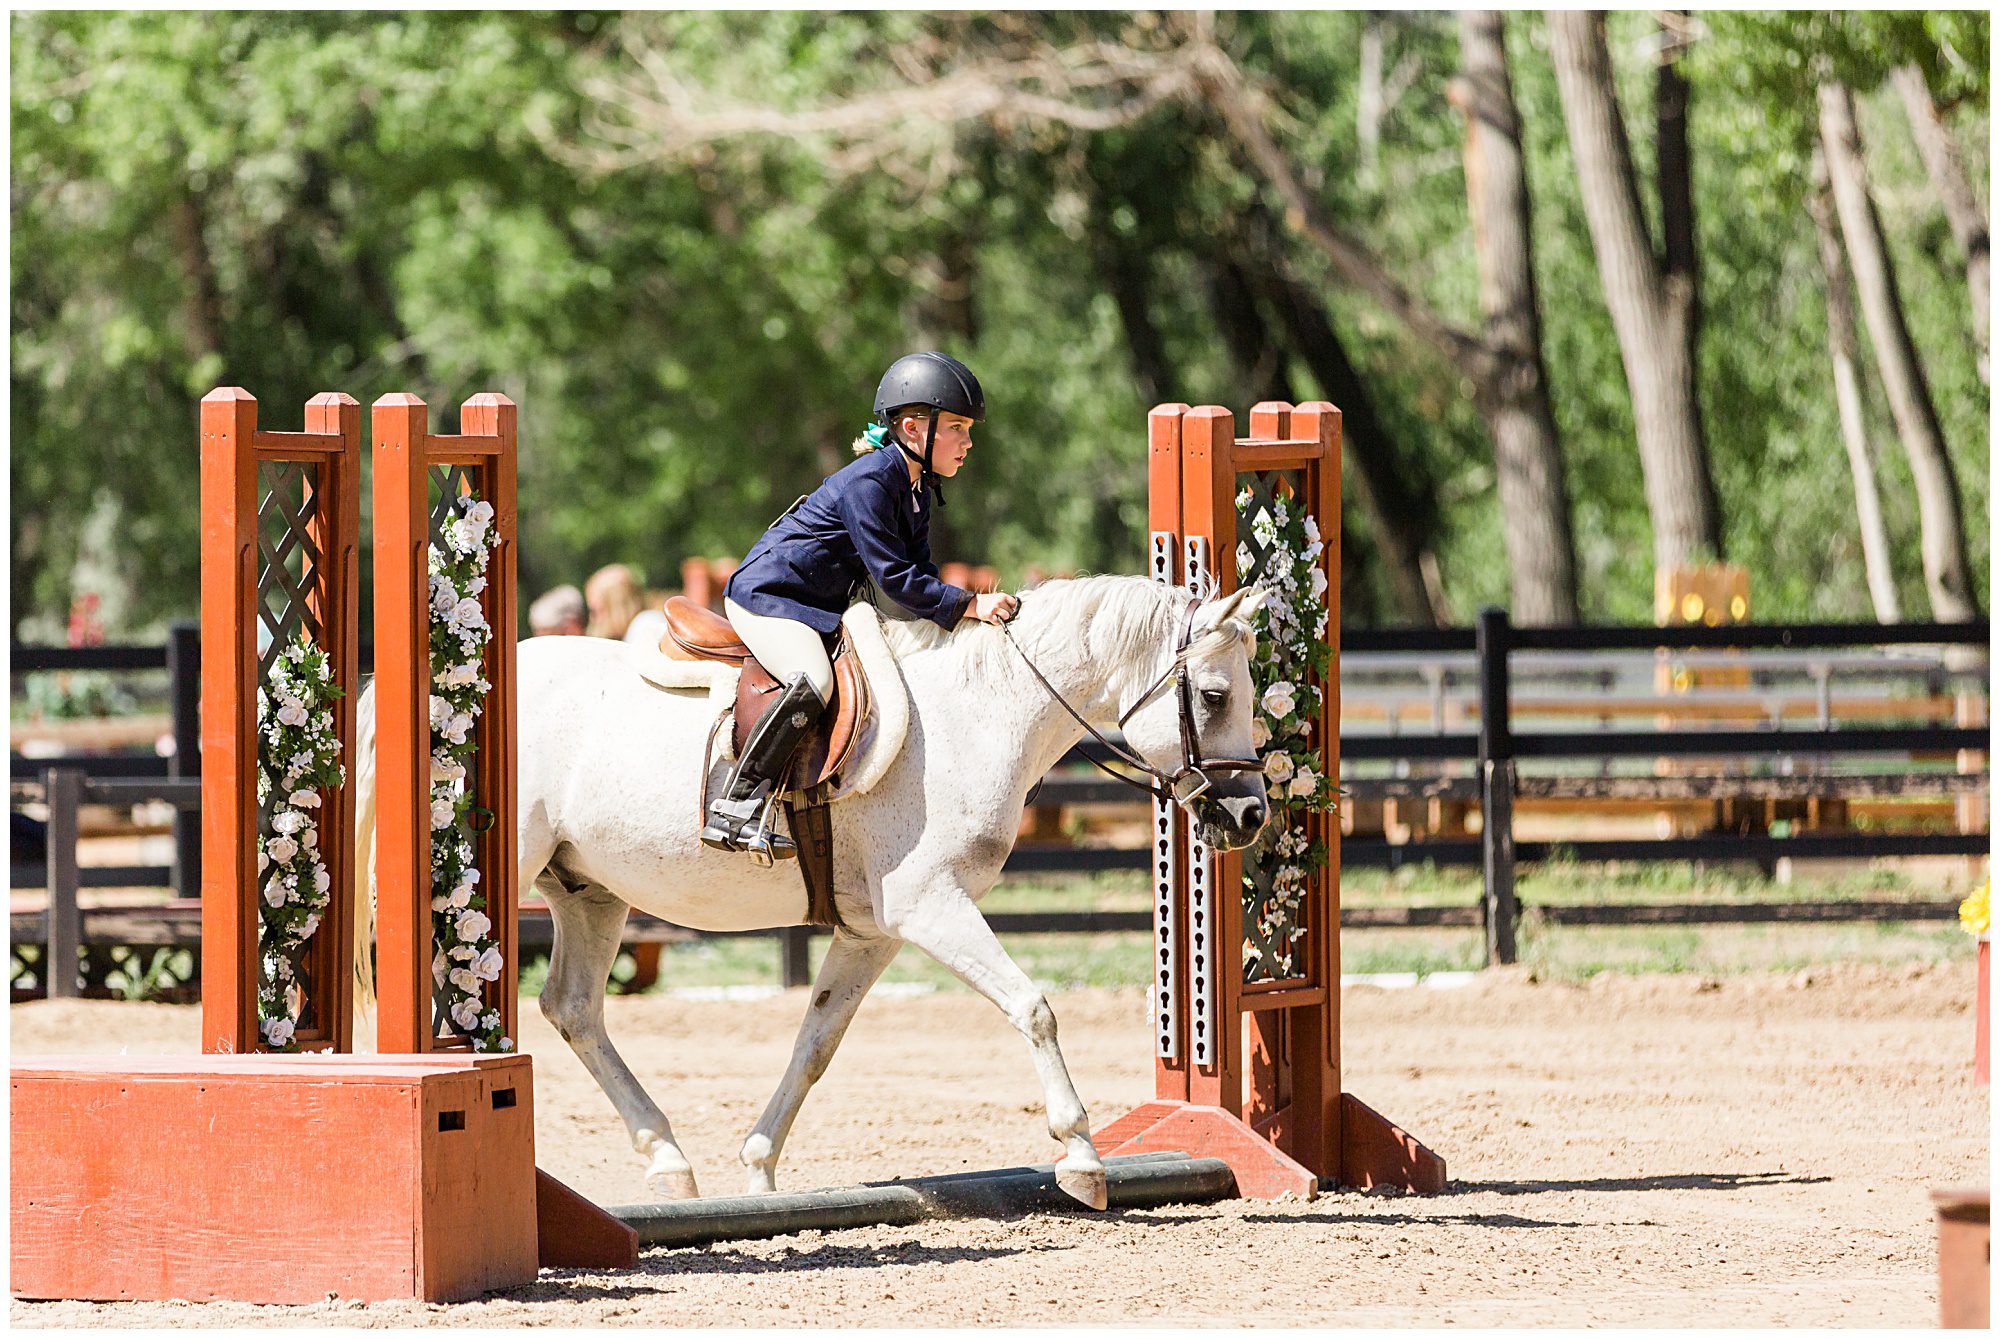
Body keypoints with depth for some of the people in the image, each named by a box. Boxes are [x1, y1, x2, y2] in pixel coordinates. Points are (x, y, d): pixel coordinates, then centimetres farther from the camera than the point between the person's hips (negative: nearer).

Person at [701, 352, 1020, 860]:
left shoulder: (918, 489, 8)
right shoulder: (868, 483, -23)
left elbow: (918, 570, 11)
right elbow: (893, 576, -26)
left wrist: (961, 615, -6)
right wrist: (969, 605, -25)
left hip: (822, 606, 10)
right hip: (766, 595, -10)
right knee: (812, 683, -33)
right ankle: (735, 809, -32)